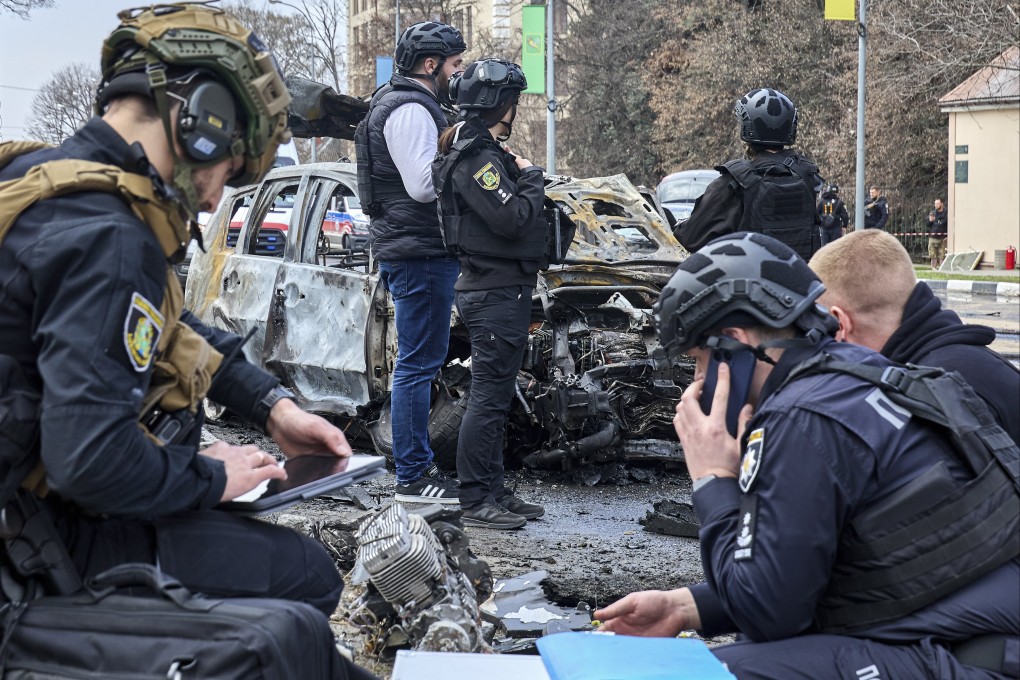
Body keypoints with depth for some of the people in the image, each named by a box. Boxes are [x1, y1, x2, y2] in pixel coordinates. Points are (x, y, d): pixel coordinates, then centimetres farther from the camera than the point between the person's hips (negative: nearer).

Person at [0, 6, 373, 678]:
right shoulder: (106, 239, -28)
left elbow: (177, 329, 18)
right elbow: (90, 459, -35)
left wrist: (272, 403, 11)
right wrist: (210, 479, -17)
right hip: (64, 538, -10)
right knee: (308, 574, -4)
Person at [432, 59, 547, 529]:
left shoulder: (488, 152, 17)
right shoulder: (475, 158, -16)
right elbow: (512, 218, -23)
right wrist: (531, 177, -10)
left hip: (503, 291, 11)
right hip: (495, 292, -11)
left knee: (493, 398, 15)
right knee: (488, 399, -7)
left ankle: (493, 493, 23)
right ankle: (476, 502, -2)